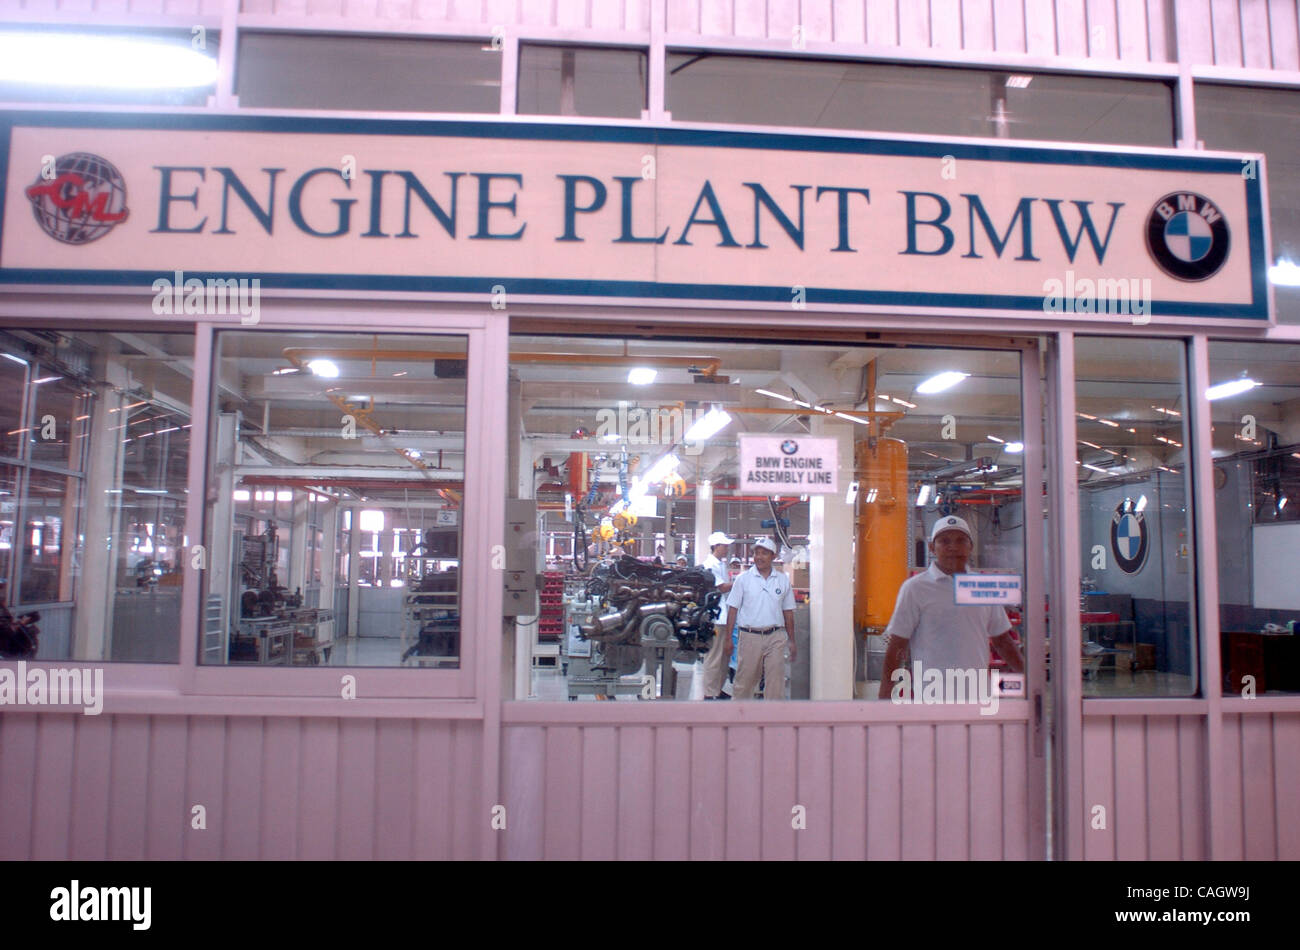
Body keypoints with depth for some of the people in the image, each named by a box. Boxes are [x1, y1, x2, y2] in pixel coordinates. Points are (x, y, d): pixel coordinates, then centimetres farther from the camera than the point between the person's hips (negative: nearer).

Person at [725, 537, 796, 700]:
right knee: (745, 681, 7)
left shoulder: (783, 580, 8)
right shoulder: (743, 579, 2)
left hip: (775, 637, 1)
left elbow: (788, 612, 13)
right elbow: (733, 609, 2)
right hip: (750, 636, -1)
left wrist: (792, 641, 11)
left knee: (776, 682, -1)